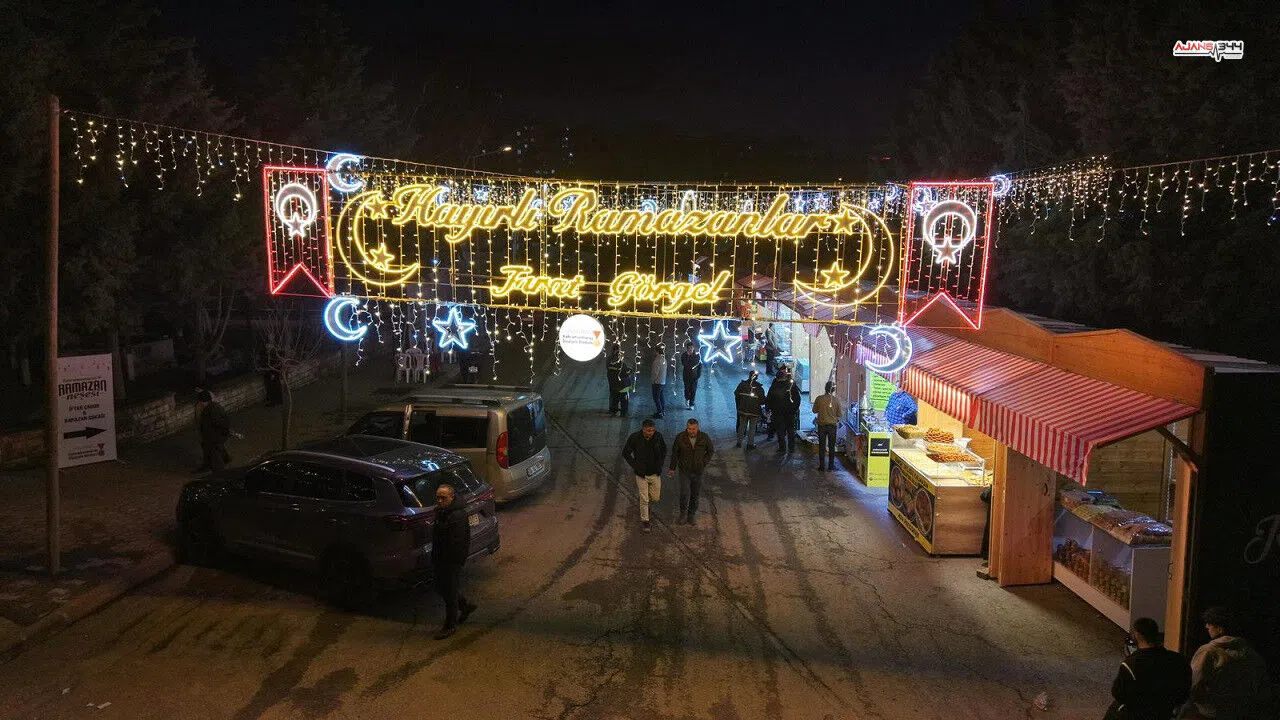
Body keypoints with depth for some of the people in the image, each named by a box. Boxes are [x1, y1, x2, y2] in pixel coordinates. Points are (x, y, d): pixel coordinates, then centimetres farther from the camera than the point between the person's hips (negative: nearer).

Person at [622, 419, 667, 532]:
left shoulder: (658, 436, -12)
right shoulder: (634, 437, -19)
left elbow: (664, 449, 8)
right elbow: (625, 453, -6)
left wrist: (660, 464, -1)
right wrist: (635, 466, -12)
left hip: (655, 474, 3)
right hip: (642, 474, -3)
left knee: (655, 498, 13)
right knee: (644, 500, 2)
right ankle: (644, 520, 21)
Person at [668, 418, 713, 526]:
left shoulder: (704, 438, -11)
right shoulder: (680, 438, -13)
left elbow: (710, 451, 7)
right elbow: (674, 453, 1)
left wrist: (703, 463, -1)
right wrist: (672, 468, 8)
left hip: (698, 471, 1)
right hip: (684, 471, -1)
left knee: (695, 495, 11)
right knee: (685, 494, -9)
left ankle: (691, 514, 30)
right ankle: (683, 513, 14)